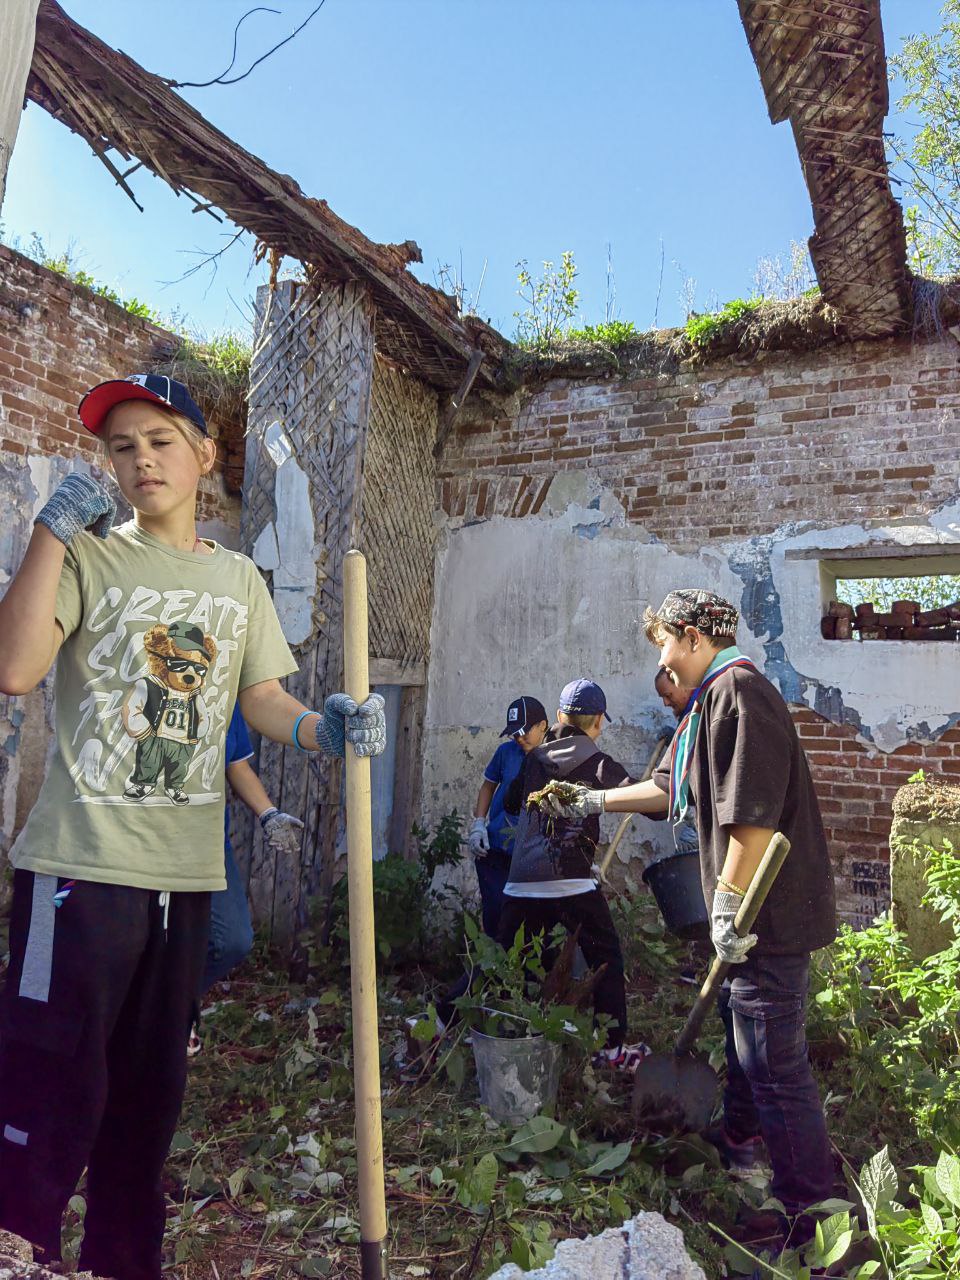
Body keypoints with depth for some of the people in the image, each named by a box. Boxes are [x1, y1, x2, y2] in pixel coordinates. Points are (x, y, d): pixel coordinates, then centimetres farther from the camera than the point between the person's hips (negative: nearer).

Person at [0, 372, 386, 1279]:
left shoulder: (239, 578, 11)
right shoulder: (90, 554, -3)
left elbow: (261, 699, 8)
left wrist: (324, 727, -11)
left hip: (187, 868, 5)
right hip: (83, 863, -5)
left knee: (151, 1087, 18)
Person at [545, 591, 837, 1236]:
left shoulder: (739, 689, -19)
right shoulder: (715, 698, 16)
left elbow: (753, 814, -26)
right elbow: (669, 789, 25)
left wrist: (729, 906, -22)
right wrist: (596, 801, 27)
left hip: (770, 912, -11)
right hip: (753, 910, 11)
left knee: (775, 1065, -4)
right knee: (744, 1033, 27)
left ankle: (813, 1208, 9)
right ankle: (740, 1143, 48)